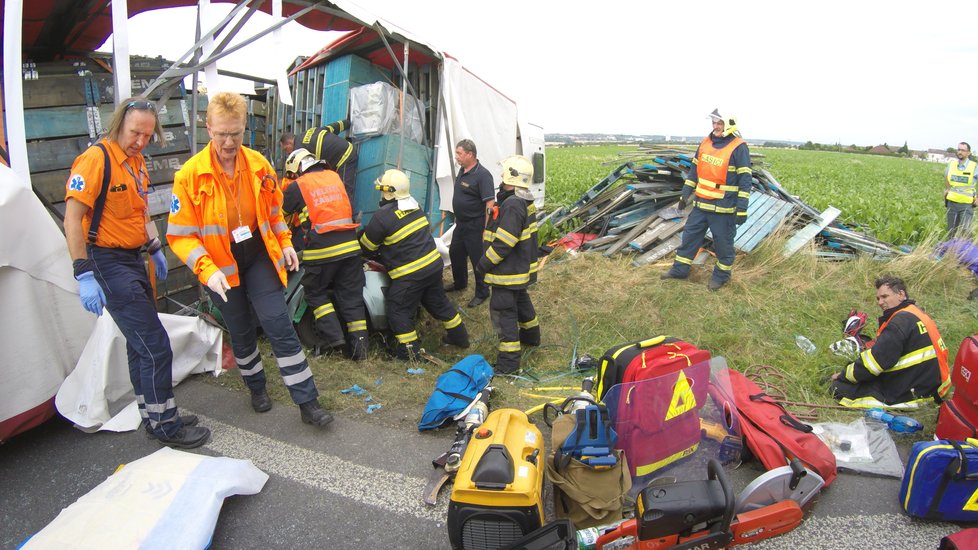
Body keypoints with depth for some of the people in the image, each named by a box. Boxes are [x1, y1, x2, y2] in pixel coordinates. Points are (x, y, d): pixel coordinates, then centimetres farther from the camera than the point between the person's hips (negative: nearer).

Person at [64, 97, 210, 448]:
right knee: (155, 345, -8)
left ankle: (153, 416, 29)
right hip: (108, 263, -9)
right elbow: (72, 220, -19)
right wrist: (85, 275, -22)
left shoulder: (137, 161, 10)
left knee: (141, 343, 16)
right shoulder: (96, 159, -16)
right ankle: (164, 426, 6)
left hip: (134, 260, 9)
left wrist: (155, 249, 19)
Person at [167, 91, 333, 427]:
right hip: (221, 265, -1)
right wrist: (207, 270, -27)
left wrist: (285, 242, 4)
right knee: (241, 332, 14)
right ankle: (256, 388, 40)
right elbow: (180, 234, -15)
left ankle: (308, 403, 1)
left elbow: (273, 208, 12)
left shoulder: (258, 164, -5)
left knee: (280, 326, -4)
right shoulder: (190, 175, -15)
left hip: (259, 256, 1)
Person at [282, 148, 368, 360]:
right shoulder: (334, 177, 14)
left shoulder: (297, 186, 2)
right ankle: (359, 346, 7)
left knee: (316, 293, 15)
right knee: (351, 296, 9)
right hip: (350, 245, 4)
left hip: (322, 249, -4)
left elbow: (279, 214, 14)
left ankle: (334, 336, 3)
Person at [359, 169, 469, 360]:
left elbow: (367, 246, -3)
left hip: (410, 274, -8)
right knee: (439, 303, 22)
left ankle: (409, 351, 13)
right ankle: (459, 336, 35)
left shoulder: (382, 217, -18)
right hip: (434, 264, 8)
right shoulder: (415, 207, 5)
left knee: (398, 311, 8)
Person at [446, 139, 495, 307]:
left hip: (475, 226, -9)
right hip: (461, 223, 10)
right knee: (455, 253, 22)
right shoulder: (462, 170, 7)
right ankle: (459, 283, 43)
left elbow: (490, 203, -25)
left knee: (478, 259, 2)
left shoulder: (482, 175, -22)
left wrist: (486, 229, -26)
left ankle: (482, 293, 18)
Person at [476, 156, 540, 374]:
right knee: (521, 300, 28)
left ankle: (509, 360, 2)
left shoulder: (512, 205, -26)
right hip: (521, 267, 11)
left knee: (503, 310, -4)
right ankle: (531, 335, 49)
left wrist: (484, 264, -18)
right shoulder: (522, 201, 7)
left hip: (508, 270, -11)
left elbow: (503, 243, -27)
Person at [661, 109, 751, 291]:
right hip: (701, 204, 6)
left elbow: (745, 180, -13)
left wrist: (742, 209, -17)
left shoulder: (739, 147, -12)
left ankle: (721, 275, 24)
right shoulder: (705, 142, 6)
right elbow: (694, 170, 15)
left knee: (723, 243, 7)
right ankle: (680, 269, 24)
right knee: (690, 235, 12)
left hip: (724, 208, -6)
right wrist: (685, 195, 14)